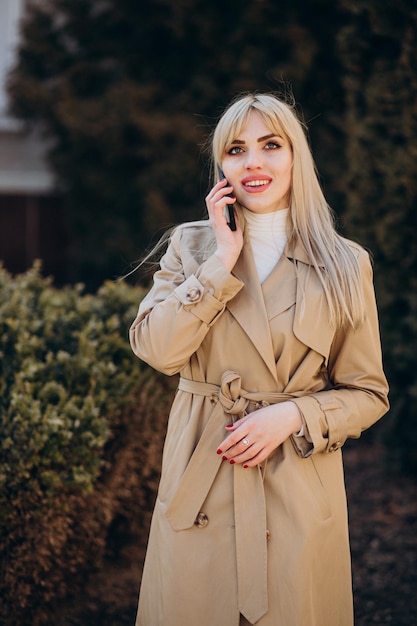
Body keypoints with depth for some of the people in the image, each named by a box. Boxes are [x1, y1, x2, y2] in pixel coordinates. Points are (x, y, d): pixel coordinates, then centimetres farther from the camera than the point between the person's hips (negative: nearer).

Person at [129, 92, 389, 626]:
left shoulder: (344, 265, -1)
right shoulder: (191, 246, 3)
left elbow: (367, 393, 3)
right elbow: (156, 349, -12)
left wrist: (292, 415, -13)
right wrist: (223, 260, -13)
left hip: (299, 491, -1)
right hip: (200, 489, 1)